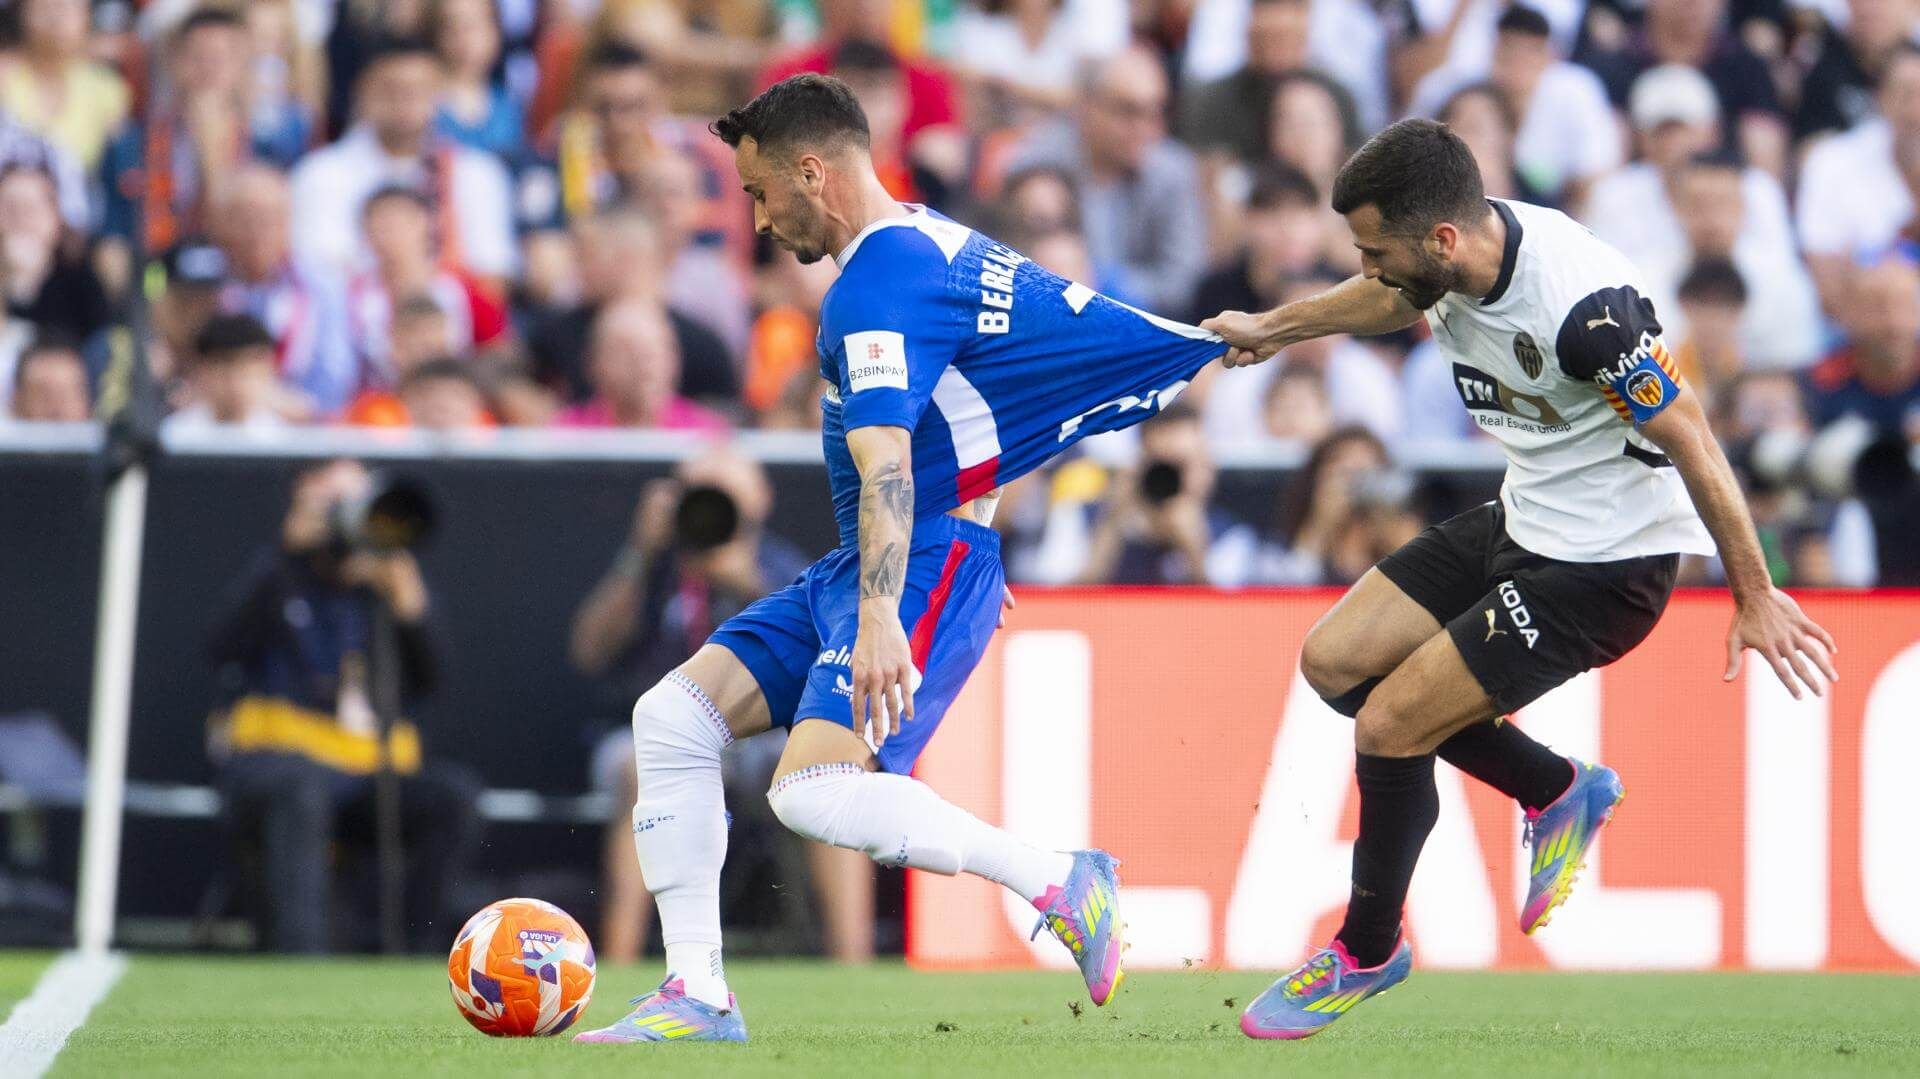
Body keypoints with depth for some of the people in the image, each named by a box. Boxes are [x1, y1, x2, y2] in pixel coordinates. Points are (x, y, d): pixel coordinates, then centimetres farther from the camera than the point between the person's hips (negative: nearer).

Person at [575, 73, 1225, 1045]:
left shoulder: (880, 281, -19)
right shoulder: (935, 243, 12)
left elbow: (885, 460, -31)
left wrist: (881, 617, -40)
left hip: (927, 563, -11)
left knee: (816, 793, -26)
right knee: (674, 715, 3)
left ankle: (1061, 883, -14)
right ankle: (696, 994, 3)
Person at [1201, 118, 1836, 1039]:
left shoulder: (1582, 305, -33)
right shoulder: (1449, 259, -9)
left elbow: (1689, 441, -24)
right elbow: (1392, 301, 19)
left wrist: (1755, 597, -17)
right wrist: (1274, 329, 30)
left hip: (1605, 565, -9)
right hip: (1521, 519, 9)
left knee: (1388, 727, -8)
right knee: (1334, 662, 9)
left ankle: (1368, 952, 16)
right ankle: (1558, 792, 22)